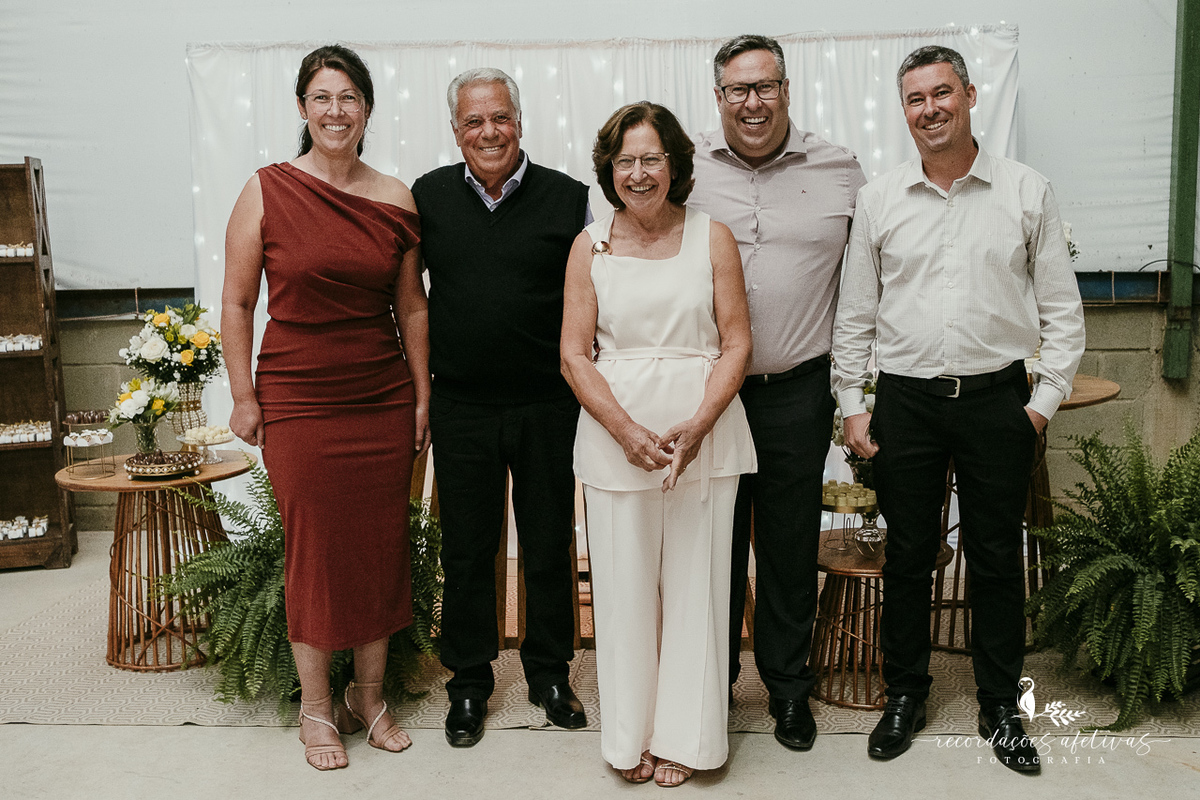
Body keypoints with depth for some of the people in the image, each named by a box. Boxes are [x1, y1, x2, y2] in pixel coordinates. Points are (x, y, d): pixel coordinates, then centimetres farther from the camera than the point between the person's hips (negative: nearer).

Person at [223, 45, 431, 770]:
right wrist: (244, 397, -2)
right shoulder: (267, 192, -3)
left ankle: (371, 695, 28)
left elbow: (412, 307, 8)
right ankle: (316, 707, 24)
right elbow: (237, 302, 1)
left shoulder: (396, 200, 3)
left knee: (382, 548, 8)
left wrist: (422, 396, 7)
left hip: (384, 403, 3)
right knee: (314, 549, 5)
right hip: (298, 403, -2)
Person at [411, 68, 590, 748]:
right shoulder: (429, 196, 3)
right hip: (462, 405, 1)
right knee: (466, 548, 10)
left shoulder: (567, 197, -2)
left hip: (549, 405, -1)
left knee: (550, 543, 11)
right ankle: (470, 683, 28)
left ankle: (550, 673, 30)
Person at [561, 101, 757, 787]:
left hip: (704, 433, 0)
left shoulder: (713, 237, 4)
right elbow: (575, 355, 1)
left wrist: (695, 428, -14)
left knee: (694, 582, 5)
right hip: (614, 434, 1)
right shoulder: (590, 246, 6)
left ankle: (684, 738, 22)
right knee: (624, 583, 6)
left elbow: (737, 345, 0)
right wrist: (627, 432, -13)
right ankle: (631, 736, 24)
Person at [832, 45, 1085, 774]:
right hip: (905, 400, 1)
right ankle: (906, 694, 26)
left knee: (997, 558, 8)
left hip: (997, 399, 0)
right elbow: (856, 313, 7)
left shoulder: (1027, 192, 2)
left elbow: (1063, 310, 4)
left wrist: (1045, 400, -2)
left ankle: (1001, 707, 25)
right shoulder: (880, 199, 5)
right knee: (908, 556, 9)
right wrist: (853, 404, 3)